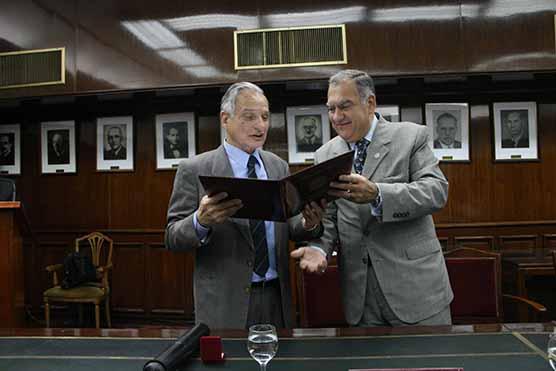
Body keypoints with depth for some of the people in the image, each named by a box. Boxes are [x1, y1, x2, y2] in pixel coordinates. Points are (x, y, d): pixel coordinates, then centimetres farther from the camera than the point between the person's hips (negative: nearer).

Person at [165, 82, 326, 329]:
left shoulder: (278, 166, 7)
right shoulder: (194, 169, -7)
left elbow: (288, 225, 8)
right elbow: (172, 238, -8)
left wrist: (308, 223, -14)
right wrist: (200, 220, -28)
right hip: (225, 303, -4)